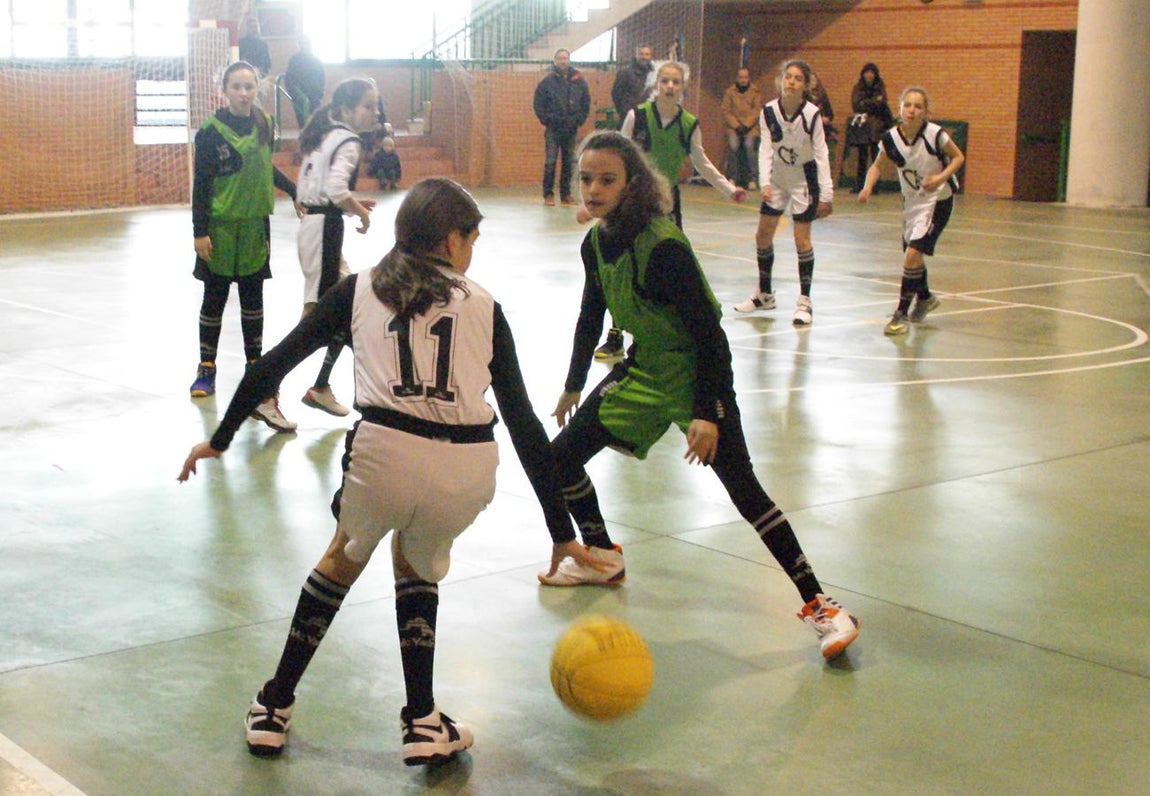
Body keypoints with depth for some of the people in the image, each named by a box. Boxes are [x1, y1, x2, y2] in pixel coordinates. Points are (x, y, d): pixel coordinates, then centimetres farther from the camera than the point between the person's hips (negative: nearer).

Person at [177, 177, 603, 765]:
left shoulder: (360, 291, 18)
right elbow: (524, 424, 15)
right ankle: (423, 724, 28)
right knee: (418, 566, 32)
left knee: (344, 557, 30)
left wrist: (220, 439, 27)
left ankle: (274, 707, 36)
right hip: (467, 469, 1)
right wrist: (561, 531, 18)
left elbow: (273, 365, 15)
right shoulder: (482, 307, 18)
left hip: (384, 452, 0)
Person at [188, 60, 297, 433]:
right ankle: (206, 368, 18)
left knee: (252, 300, 11)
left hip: (255, 224, 4)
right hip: (220, 225, -4)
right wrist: (200, 231, -14)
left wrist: (294, 191, 25)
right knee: (214, 298, 6)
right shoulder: (212, 130, -12)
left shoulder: (263, 124, 3)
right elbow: (201, 183, -11)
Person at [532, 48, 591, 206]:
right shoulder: (547, 80, -3)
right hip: (553, 128, -3)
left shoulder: (578, 80, 5)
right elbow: (538, 103, 0)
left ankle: (566, 194, 15)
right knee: (550, 161, -6)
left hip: (571, 128, 3)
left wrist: (580, 119, 4)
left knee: (569, 162, 8)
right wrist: (545, 120, -5)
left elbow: (586, 102, 12)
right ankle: (548, 194, -1)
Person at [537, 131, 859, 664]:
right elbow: (591, 315, 13)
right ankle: (603, 558, 31)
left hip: (694, 374, -8)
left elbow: (706, 330, -24)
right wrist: (574, 386, 22)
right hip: (643, 370, 8)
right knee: (561, 457, 7)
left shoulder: (663, 247, -26)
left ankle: (818, 604, -10)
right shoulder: (596, 243, -3)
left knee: (742, 488, -16)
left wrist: (706, 413, -26)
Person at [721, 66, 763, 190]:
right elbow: (726, 111, 2)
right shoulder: (730, 91, 6)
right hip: (733, 125, 1)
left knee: (749, 144, -26)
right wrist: (736, 126, -9)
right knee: (733, 144, -26)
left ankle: (753, 179, -19)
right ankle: (733, 177, -14)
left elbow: (757, 110, 0)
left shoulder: (755, 92, 5)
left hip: (750, 125, -1)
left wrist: (746, 125, -12)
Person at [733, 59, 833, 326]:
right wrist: (764, 182, -21)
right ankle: (764, 294, 24)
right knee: (762, 235, 8)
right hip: (777, 178, 4)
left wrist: (825, 195, -17)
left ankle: (804, 301, 3)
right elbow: (766, 148, -9)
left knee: (802, 239, -7)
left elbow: (821, 154, -15)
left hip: (804, 180, -4)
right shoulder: (768, 111, -10)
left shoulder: (812, 114, -18)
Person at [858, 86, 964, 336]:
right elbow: (877, 165, 3)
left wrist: (940, 178, -23)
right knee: (912, 256, 17)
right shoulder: (891, 138, -11)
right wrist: (868, 187, -15)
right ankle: (925, 297, 46)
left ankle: (902, 313, -5)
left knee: (912, 254, -16)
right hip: (911, 200, 5)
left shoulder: (934, 134, -20)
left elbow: (958, 157, -7)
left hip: (937, 200, -5)